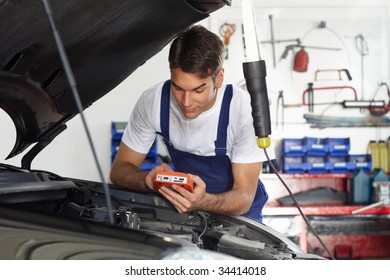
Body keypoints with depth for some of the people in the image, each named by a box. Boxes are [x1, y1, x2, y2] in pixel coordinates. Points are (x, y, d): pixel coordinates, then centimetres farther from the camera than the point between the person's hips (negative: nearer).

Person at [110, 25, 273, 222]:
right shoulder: (152, 102, -16)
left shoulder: (245, 110, -24)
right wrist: (150, 180, -30)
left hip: (237, 214, -1)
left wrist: (202, 201, -44)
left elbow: (244, 198, -23)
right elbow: (119, 170, -6)